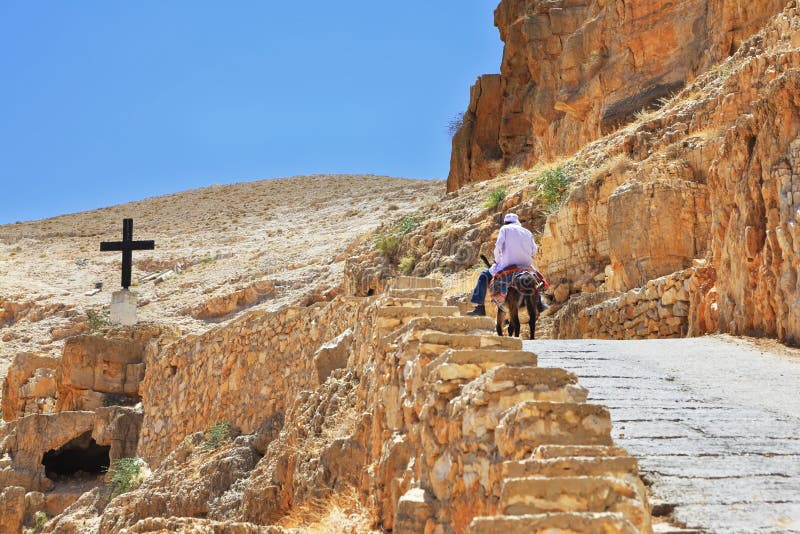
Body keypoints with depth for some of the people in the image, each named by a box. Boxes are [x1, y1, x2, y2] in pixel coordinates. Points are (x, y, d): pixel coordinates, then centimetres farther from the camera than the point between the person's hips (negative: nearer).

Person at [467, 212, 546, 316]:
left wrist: (497, 260, 7)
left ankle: (480, 307, -4)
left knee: (484, 276, 8)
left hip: (508, 264, -4)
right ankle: (539, 304, 35)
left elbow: (498, 246, -8)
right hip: (526, 265, 4)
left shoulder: (505, 229, 5)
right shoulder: (527, 232, 17)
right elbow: (534, 250, 10)